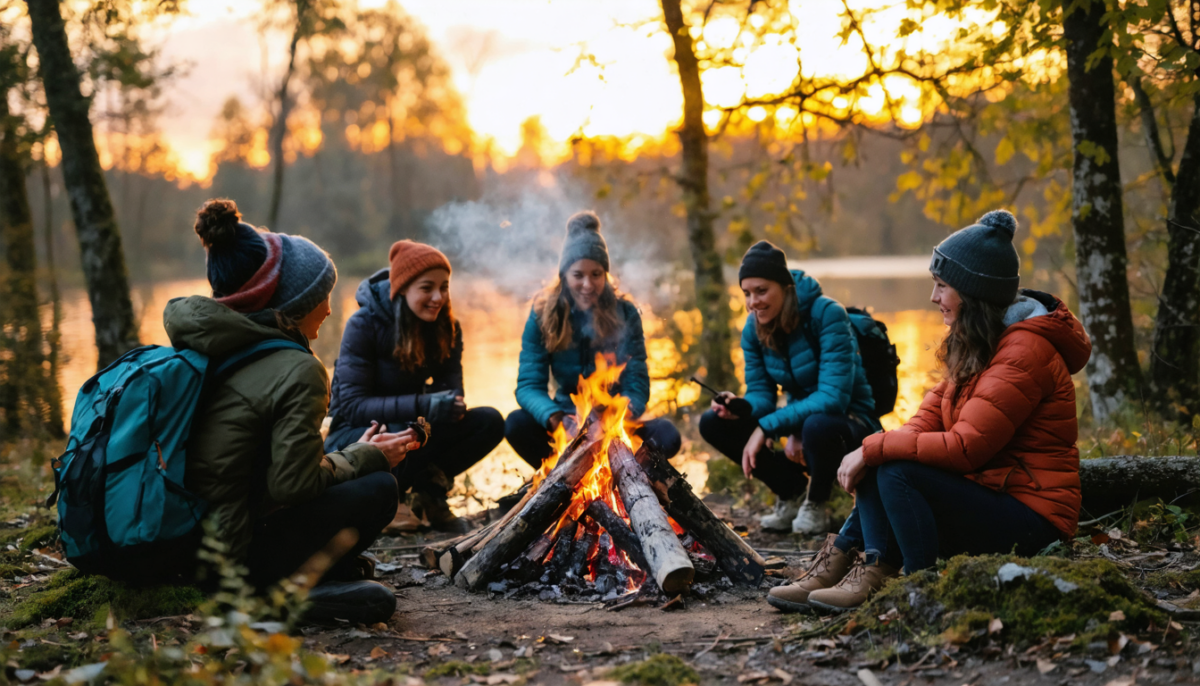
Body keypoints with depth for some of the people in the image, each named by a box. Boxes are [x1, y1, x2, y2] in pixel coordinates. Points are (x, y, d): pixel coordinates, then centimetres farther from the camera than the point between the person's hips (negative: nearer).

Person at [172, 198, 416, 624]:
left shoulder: (205, 349, 9)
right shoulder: (297, 371, -16)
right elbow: (293, 483, -17)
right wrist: (364, 457, 0)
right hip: (233, 553, -9)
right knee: (379, 489, 0)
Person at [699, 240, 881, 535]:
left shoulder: (827, 314, -24)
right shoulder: (754, 328, -4)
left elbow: (833, 397, -31)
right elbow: (761, 392, -3)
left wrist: (767, 426, -32)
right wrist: (743, 408, -28)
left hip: (849, 420, -6)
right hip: (801, 421, 6)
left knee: (817, 425, -41)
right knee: (714, 423, -9)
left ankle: (815, 503, -8)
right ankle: (792, 489, 5)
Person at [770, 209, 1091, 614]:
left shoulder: (1024, 352, -20)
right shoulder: (978, 345, 12)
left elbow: (965, 447, -26)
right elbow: (935, 409, 6)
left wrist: (876, 448, -19)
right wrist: (870, 452, -11)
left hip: (1031, 519, -10)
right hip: (987, 487, 10)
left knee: (897, 472, -24)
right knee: (873, 466, 2)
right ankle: (875, 571, -10)